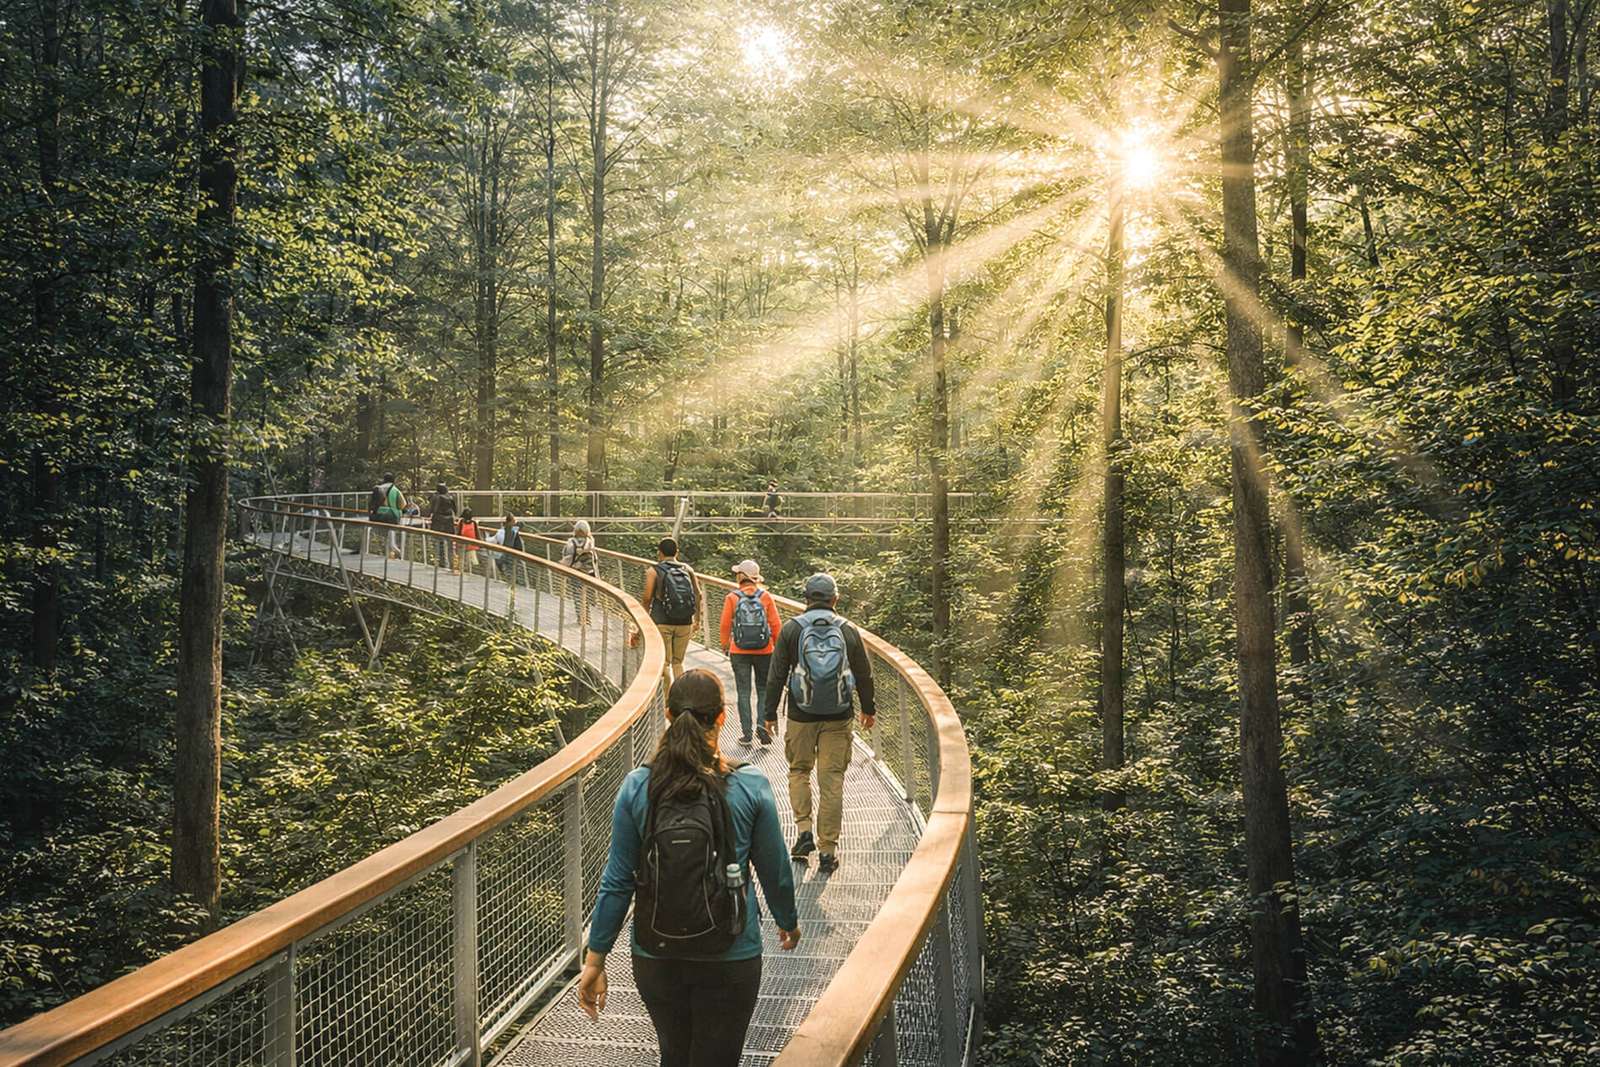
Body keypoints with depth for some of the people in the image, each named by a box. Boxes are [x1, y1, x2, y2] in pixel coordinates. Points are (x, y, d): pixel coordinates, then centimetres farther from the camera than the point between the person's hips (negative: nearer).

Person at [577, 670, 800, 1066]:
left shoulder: (637, 787, -9)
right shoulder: (750, 787, -12)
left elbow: (617, 882, -6)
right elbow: (775, 871, -1)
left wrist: (595, 959, 4)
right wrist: (788, 923, 18)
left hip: (655, 956, 2)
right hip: (730, 959, -2)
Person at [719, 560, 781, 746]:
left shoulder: (732, 598, -5)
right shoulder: (766, 596, -3)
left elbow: (725, 625, -3)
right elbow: (775, 624, -3)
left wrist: (725, 646, 11)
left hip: (739, 652, 0)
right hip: (764, 651, 1)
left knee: (743, 692, 7)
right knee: (764, 689, 13)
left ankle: (746, 733, 7)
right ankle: (762, 723, -5)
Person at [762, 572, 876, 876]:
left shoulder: (791, 629, -2)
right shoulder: (848, 631, 2)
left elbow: (776, 676, -2)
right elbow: (864, 675, 9)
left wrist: (770, 713, 7)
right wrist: (869, 709, 22)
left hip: (801, 716, -1)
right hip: (838, 717, 1)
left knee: (799, 770, 19)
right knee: (832, 779, 4)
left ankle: (804, 828, 4)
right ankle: (828, 850, 5)